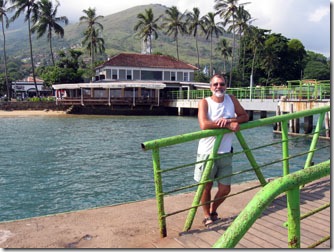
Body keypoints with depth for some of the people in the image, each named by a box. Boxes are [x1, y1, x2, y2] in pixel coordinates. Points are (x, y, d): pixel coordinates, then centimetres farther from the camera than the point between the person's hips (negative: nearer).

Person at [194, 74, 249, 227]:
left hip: (225, 152, 4)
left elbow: (245, 117, 3)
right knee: (206, 186, 7)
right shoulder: (205, 102, -9)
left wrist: (228, 120, -15)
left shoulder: (231, 99, 5)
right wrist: (228, 125, -22)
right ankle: (207, 215, 29)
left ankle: (213, 210, 36)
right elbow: (204, 124, -23)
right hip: (207, 152, -4)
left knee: (225, 189, 9)